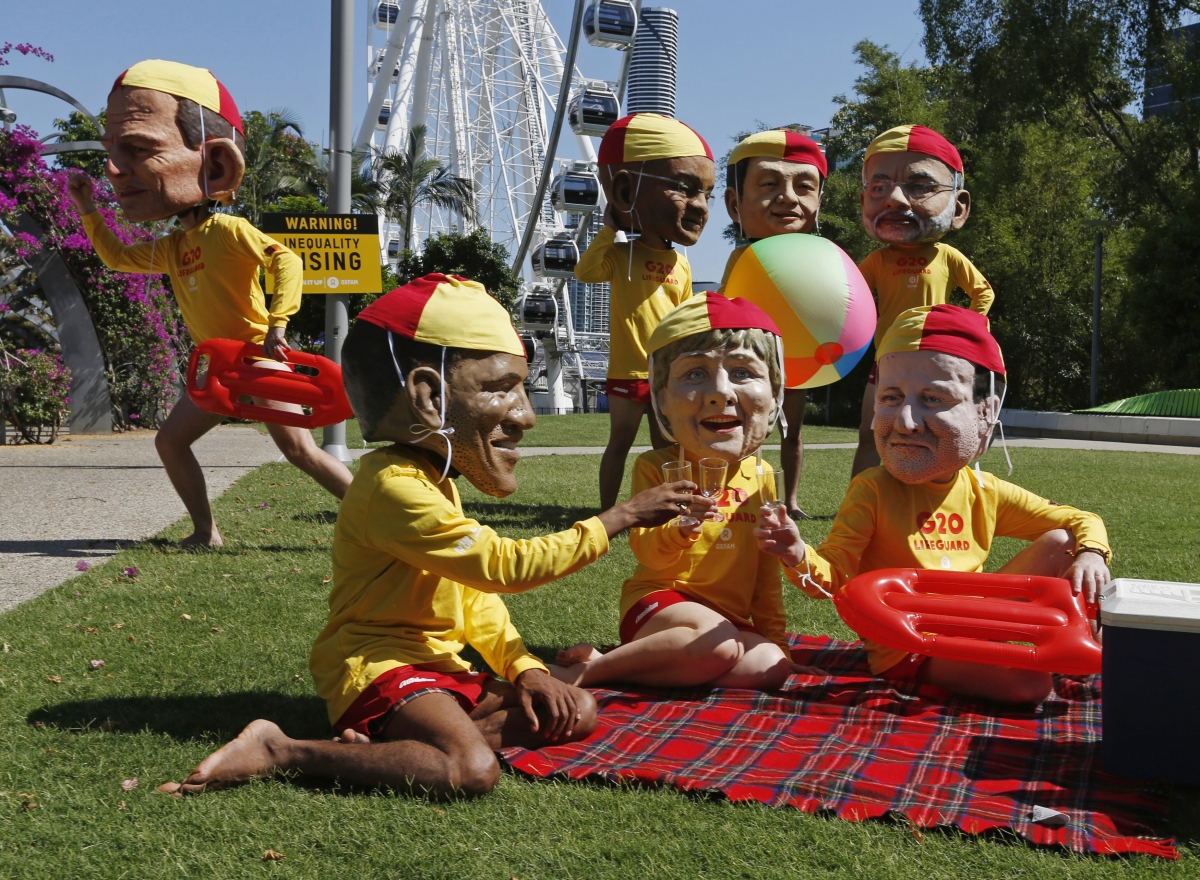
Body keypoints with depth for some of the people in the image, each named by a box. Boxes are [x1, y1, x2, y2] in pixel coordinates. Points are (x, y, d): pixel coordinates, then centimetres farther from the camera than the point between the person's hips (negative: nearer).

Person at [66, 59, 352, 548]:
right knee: (170, 440, 6)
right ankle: (206, 532, 16)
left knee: (299, 448, -14)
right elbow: (117, 257, 28)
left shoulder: (228, 230, -15)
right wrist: (89, 211, 20)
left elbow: (286, 260, -25)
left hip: (259, 357, -8)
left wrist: (277, 325, -31)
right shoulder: (173, 247, 9)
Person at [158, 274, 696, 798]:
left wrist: (524, 668, 1)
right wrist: (618, 519, -13)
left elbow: (475, 597, 17)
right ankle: (280, 752, -18)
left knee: (580, 712, 2)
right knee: (473, 770, -32)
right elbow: (502, 567, -19)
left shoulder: (437, 481, 16)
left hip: (435, 668, 10)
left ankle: (387, 746, -11)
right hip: (378, 666, -10)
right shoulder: (394, 488, -18)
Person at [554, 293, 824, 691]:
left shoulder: (761, 475, 7)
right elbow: (647, 553, -14)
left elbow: (766, 568, 14)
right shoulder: (656, 467, -7)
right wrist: (679, 530, -35)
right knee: (719, 645, -35)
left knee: (772, 666, -24)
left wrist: (774, 633, 11)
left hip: (730, 619, 6)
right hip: (657, 605, -6)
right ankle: (592, 668, -19)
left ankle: (625, 666, -18)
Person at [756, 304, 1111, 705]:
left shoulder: (986, 493, 2)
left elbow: (1083, 522, 10)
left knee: (1058, 544, 3)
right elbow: (831, 575, -19)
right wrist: (799, 560, -41)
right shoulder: (872, 490, -12)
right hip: (905, 649, -6)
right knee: (1028, 683, -29)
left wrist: (1091, 556, -12)